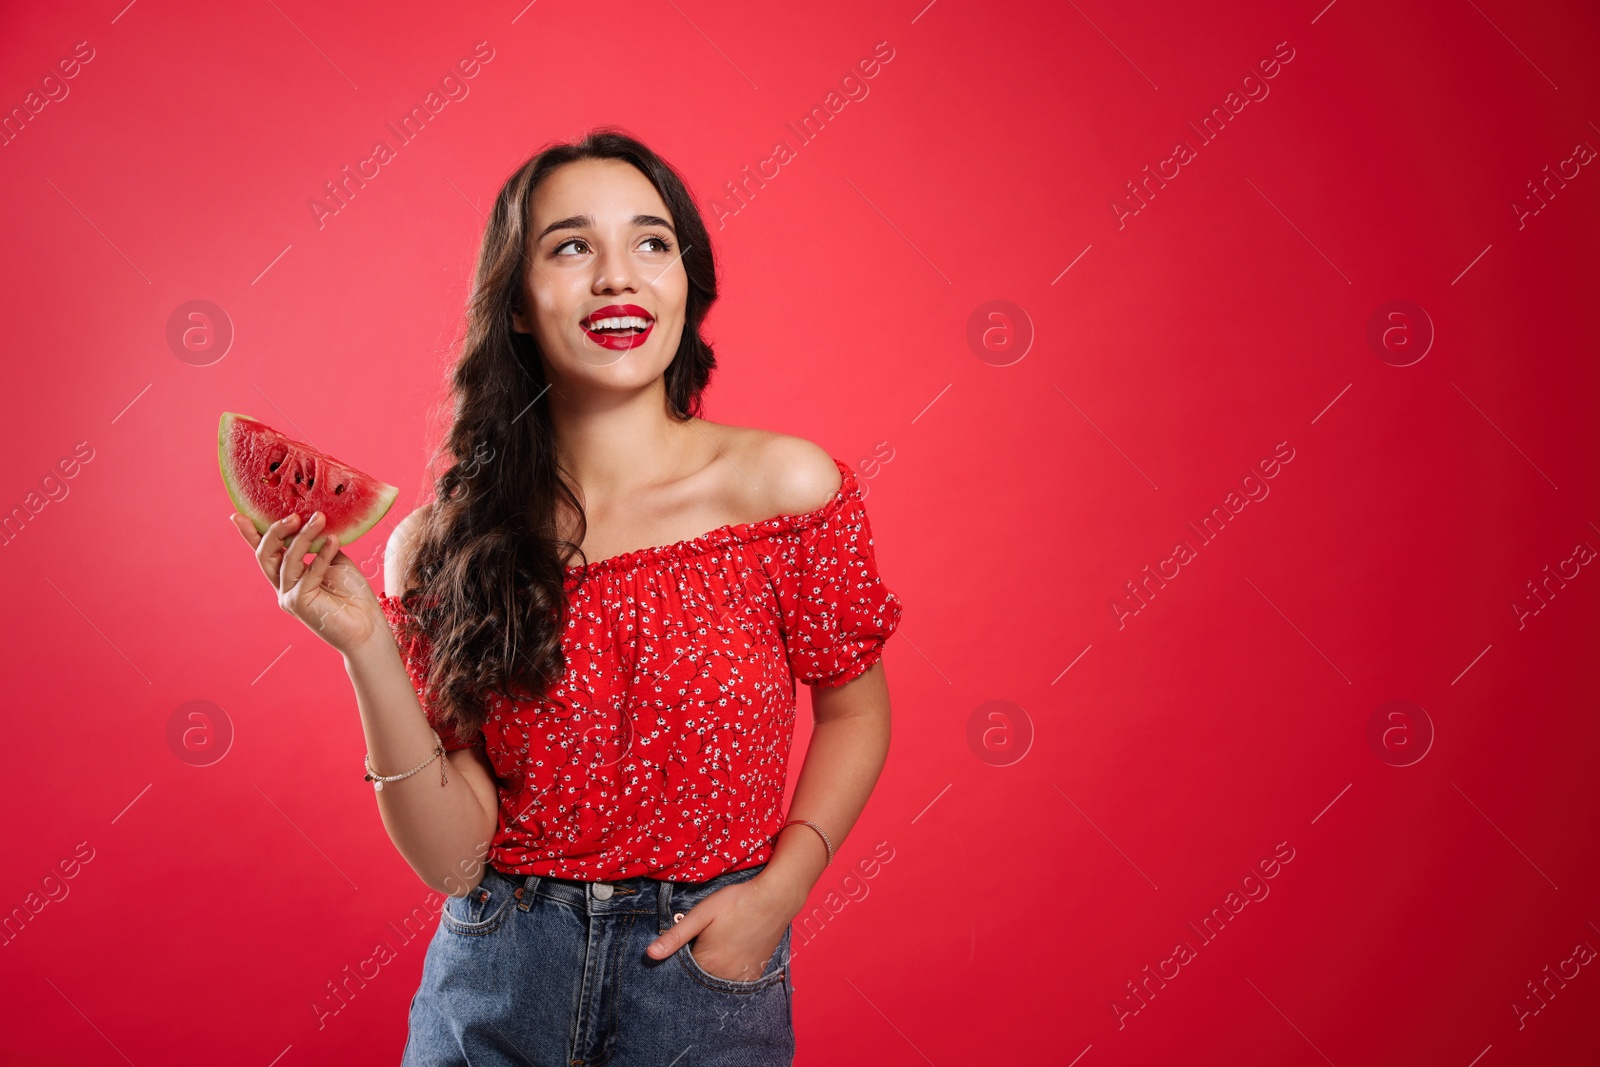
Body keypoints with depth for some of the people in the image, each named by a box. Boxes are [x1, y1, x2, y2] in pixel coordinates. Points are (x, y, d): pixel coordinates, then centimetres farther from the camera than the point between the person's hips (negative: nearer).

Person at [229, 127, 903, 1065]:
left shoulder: (787, 487, -13)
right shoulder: (442, 545, -9)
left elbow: (853, 712, 2)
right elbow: (453, 857, -11)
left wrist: (778, 891, -11)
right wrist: (366, 647, -21)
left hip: (709, 985, 0)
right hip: (496, 986, 1)